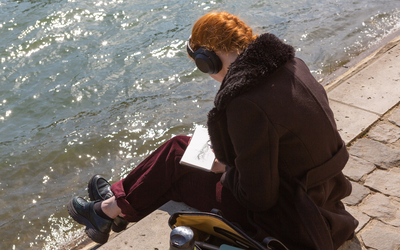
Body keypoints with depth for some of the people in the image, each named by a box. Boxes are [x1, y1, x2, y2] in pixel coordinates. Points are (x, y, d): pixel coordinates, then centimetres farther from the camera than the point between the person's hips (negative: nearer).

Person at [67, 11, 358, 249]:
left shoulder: (247, 104, -30)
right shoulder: (291, 64, -2)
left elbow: (257, 196, -24)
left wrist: (226, 171, -4)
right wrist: (228, 156, 11)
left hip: (291, 224, -8)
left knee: (174, 165, 3)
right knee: (181, 145, 13)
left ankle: (109, 210, 28)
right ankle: (117, 199, 32)